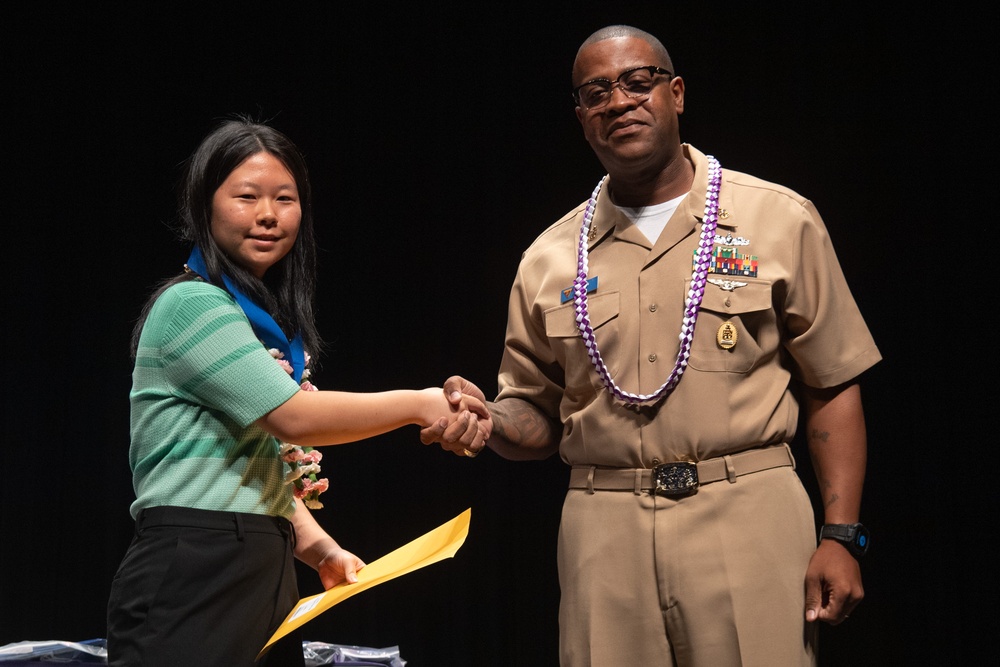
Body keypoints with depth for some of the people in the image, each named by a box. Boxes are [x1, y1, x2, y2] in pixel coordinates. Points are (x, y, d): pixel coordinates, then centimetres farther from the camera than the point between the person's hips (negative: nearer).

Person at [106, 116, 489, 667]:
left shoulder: (267, 319, 16)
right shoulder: (192, 305, -11)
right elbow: (294, 415, -18)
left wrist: (322, 551, 8)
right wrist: (418, 404, -9)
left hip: (264, 579, 8)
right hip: (192, 580, -8)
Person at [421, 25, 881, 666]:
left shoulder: (781, 220, 3)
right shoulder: (549, 257, 9)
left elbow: (832, 388, 2)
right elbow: (539, 417, 14)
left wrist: (842, 535, -4)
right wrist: (491, 422, -8)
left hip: (749, 517, -2)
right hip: (604, 532, 2)